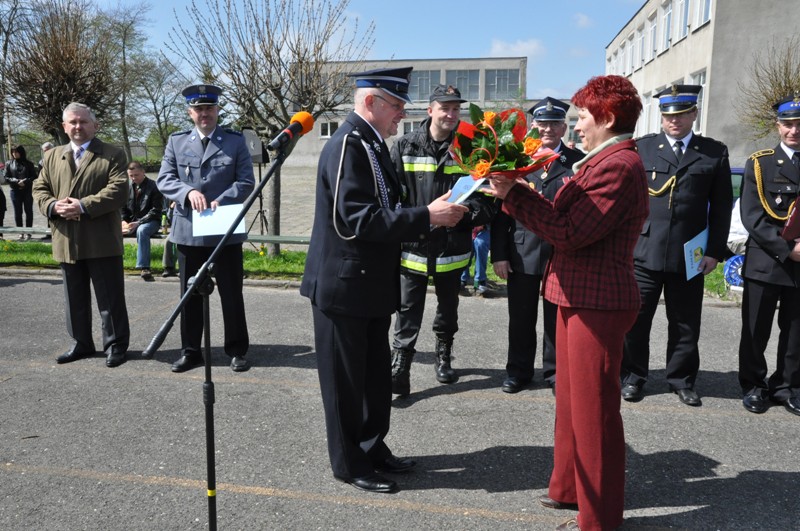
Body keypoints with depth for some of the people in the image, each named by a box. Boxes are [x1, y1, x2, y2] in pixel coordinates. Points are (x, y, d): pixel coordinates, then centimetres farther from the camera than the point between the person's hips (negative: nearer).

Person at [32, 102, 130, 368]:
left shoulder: (113, 155, 0)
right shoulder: (52, 157, 16)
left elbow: (117, 190, -12)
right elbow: (39, 189, 12)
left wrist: (83, 206, -20)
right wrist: (54, 206, -10)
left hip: (102, 241, -5)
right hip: (66, 242, 5)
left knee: (110, 298, 1)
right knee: (75, 298, 14)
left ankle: (116, 344, 12)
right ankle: (81, 343, 26)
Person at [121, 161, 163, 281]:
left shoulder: (154, 187, -3)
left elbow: (155, 211, -9)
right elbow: (122, 209, 16)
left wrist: (138, 223, -19)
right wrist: (123, 221, -6)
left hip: (150, 222, -5)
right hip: (131, 222, 5)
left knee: (142, 230, -39)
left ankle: (144, 268, -42)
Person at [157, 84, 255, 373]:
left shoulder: (236, 141, 2)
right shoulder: (176, 141, 8)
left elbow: (246, 181, -4)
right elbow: (164, 179, 2)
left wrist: (221, 201, -20)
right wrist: (189, 191, -18)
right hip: (188, 231, 2)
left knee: (232, 294, 6)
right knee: (190, 295, 11)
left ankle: (237, 350, 19)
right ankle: (190, 351, 23)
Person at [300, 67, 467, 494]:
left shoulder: (371, 143, 12)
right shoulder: (348, 144, -18)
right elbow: (360, 220, -27)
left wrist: (431, 217, 3)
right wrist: (426, 216, -24)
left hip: (372, 284, 10)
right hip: (345, 285, -10)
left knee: (375, 376, 19)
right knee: (346, 380, 6)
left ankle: (372, 448, 35)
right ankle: (349, 463, 22)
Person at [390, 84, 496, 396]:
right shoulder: (406, 147, -1)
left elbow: (484, 195, 1)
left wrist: (466, 212, -18)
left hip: (453, 247, 2)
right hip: (412, 245, -2)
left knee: (448, 309, 20)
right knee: (407, 314, -1)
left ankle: (443, 357, 40)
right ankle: (399, 370, 6)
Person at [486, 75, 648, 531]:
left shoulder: (618, 166, -18)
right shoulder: (608, 161, 13)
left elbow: (570, 232, -23)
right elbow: (569, 219, 8)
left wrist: (515, 194, -19)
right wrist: (519, 192, 0)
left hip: (597, 303, -10)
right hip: (582, 298, 10)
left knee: (593, 409, 3)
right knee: (572, 401, 20)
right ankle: (569, 488, 38)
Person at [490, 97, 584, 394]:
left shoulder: (578, 161, 2)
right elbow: (501, 210, 1)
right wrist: (499, 254, -4)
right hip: (522, 253, 1)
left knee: (557, 319, 10)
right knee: (521, 319, 12)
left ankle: (555, 373, 26)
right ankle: (519, 371, 28)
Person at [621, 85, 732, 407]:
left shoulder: (715, 153, 7)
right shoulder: (642, 148, 5)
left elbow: (721, 207, 7)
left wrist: (715, 251, 0)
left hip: (690, 256, 1)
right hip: (643, 252, -1)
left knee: (685, 325, 11)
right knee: (635, 319, 6)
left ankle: (682, 380, 27)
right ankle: (633, 377, 21)